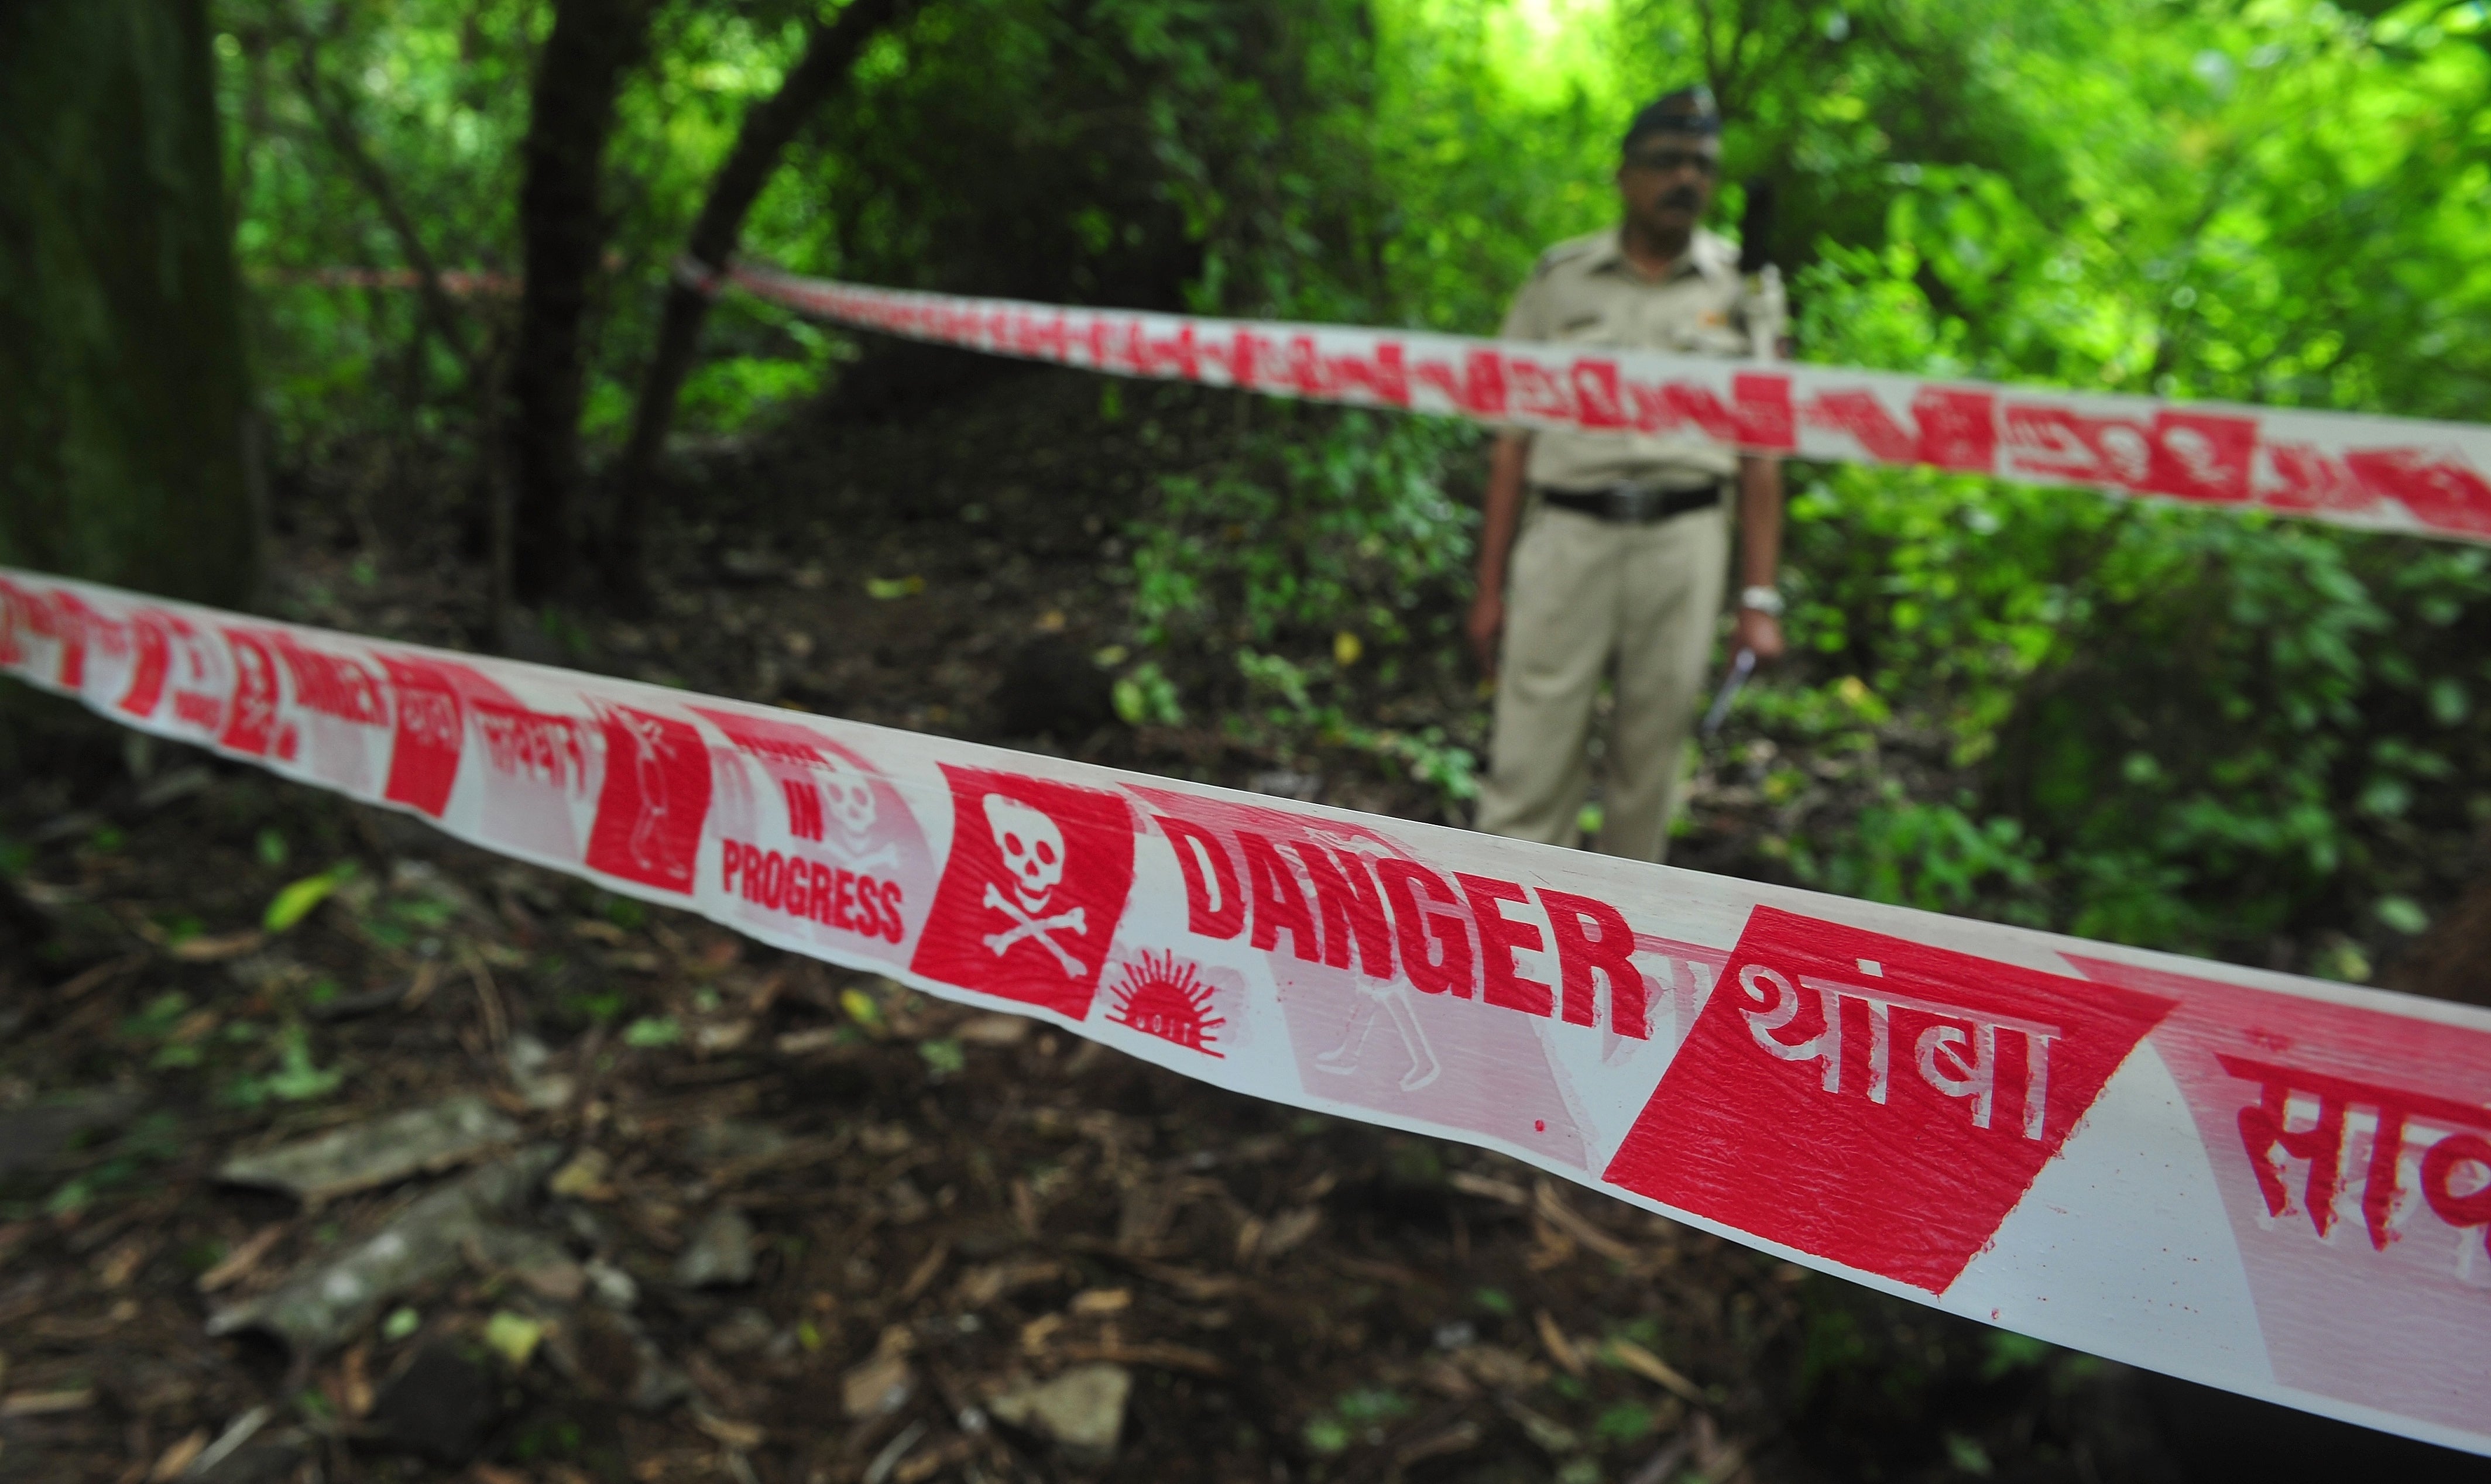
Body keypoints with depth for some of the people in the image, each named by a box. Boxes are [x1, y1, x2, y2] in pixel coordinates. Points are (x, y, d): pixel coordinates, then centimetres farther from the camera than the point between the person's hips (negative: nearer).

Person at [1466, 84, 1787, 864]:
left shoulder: (1744, 289, 11)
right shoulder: (1561, 277, 8)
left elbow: (1760, 456, 8)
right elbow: (1514, 442, 6)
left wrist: (1760, 598, 1)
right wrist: (1490, 587, 2)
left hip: (1684, 541, 1)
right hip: (1568, 532, -1)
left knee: (1650, 759, 6)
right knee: (1529, 762, -4)